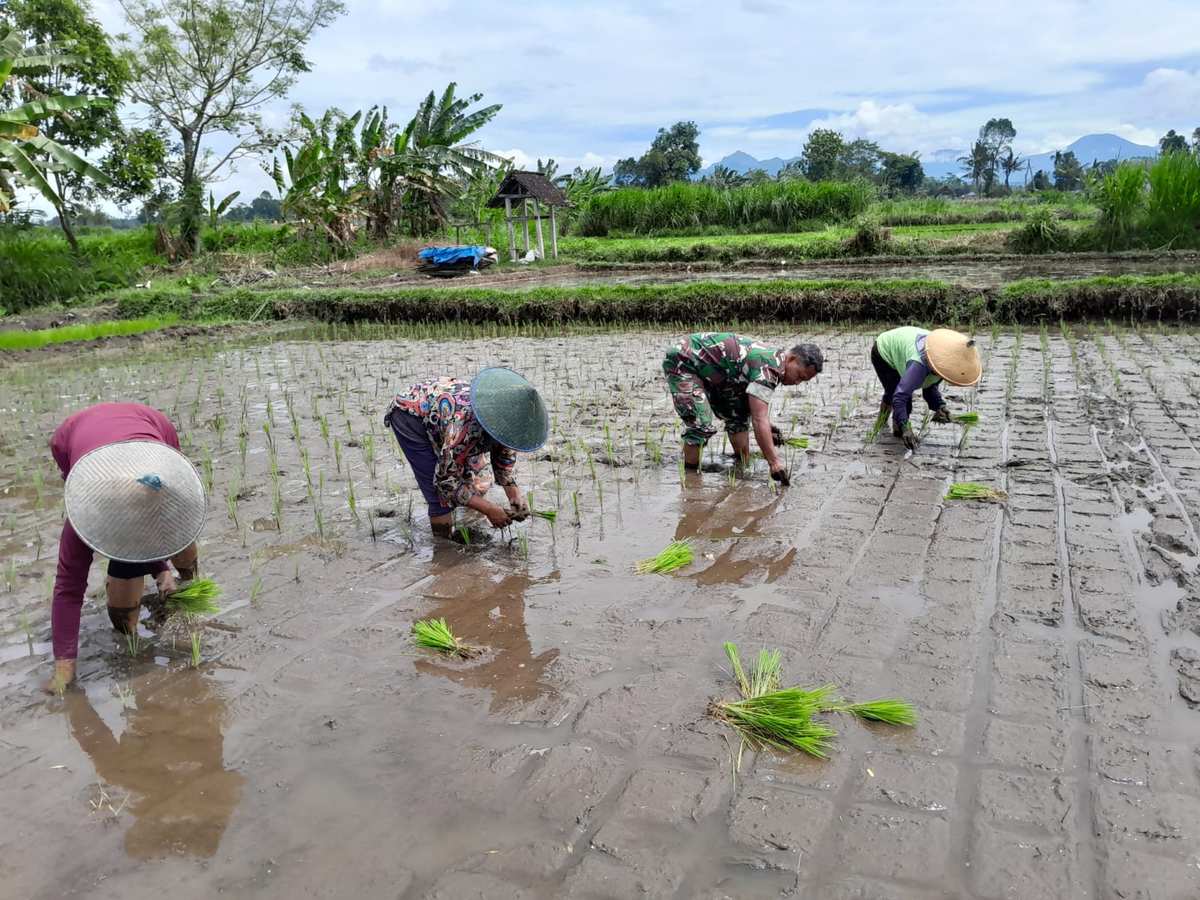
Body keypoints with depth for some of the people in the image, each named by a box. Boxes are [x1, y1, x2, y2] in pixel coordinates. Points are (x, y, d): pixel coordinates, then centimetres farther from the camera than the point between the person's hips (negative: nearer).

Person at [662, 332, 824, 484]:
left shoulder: (772, 358, 4)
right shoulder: (769, 367, -27)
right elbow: (759, 419, -34)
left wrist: (767, 427, 8)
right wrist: (774, 461, -34)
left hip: (705, 369, 10)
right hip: (682, 362, -10)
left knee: (738, 414, 12)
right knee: (701, 425, -23)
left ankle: (743, 464, 23)